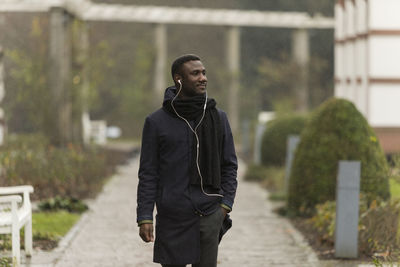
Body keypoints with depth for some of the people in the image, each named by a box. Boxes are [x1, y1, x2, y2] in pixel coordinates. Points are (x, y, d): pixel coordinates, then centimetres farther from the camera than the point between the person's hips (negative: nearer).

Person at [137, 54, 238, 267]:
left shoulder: (218, 118, 7)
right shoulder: (156, 122, 0)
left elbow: (229, 166, 11)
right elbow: (148, 174, 1)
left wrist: (225, 205, -1)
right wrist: (144, 218, -5)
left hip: (209, 216, 1)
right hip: (172, 218, -1)